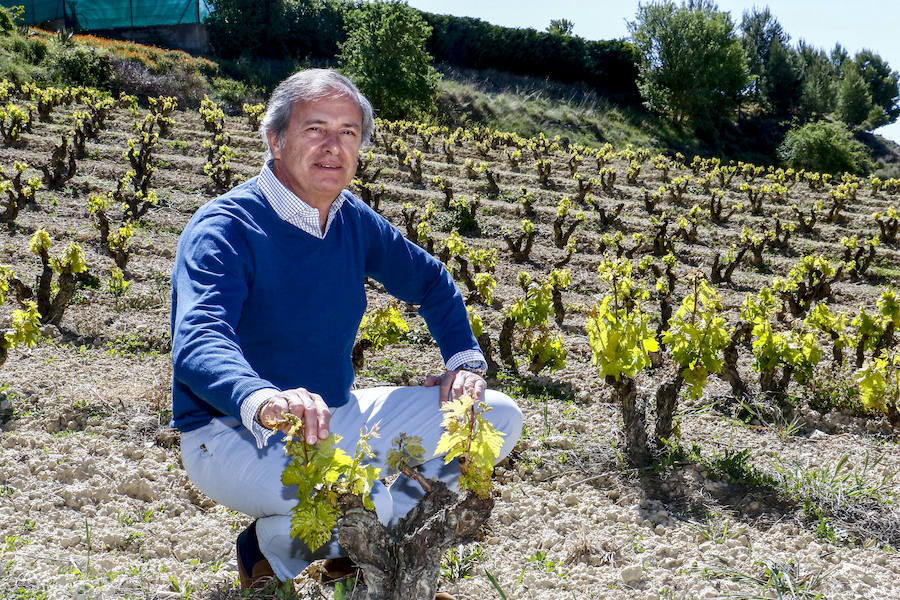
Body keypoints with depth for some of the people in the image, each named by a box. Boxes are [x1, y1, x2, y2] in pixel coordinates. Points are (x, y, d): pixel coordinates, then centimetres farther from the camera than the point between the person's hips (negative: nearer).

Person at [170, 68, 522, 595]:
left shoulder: (354, 221, 3)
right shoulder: (223, 230, -19)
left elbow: (431, 281, 19)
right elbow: (198, 344, -36)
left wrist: (466, 358, 4)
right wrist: (262, 399, -56)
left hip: (337, 417, 7)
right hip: (234, 433, -7)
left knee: (499, 417, 0)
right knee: (365, 503, -36)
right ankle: (271, 549, -1)